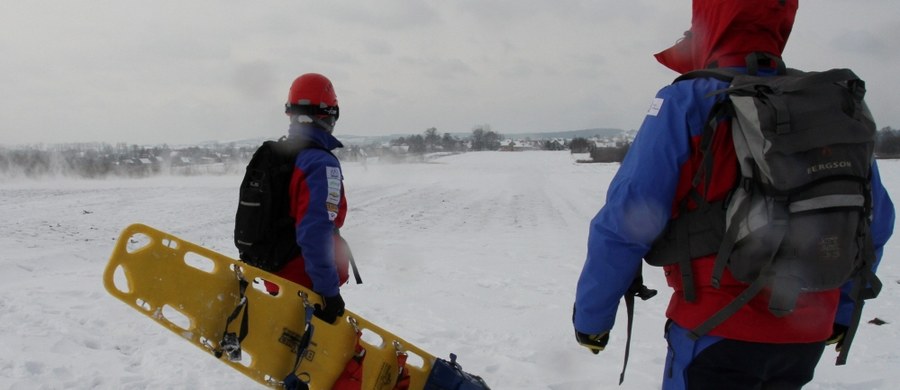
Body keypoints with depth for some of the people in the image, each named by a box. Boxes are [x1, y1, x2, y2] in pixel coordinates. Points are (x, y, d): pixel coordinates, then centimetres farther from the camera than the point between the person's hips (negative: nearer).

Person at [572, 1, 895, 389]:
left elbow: (624, 226, -17)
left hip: (718, 330, -5)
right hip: (807, 337, 6)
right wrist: (842, 310, 23)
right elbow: (875, 222, 11)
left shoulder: (687, 104, -13)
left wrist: (590, 315, -6)